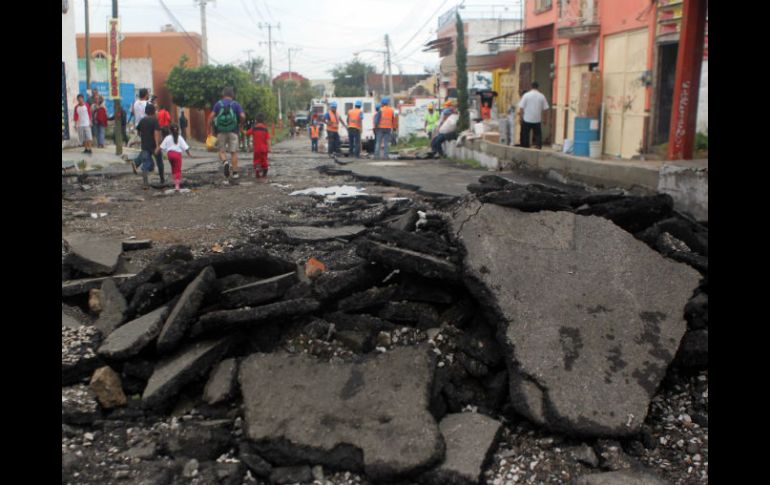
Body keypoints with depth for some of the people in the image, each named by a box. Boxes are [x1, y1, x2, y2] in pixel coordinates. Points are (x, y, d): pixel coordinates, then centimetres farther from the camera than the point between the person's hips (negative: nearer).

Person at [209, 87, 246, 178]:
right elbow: (243, 116, -9)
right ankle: (235, 172, 5)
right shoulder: (235, 104, 2)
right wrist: (239, 122, 10)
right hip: (233, 131, 0)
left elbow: (212, 116, -5)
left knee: (221, 151, 10)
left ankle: (225, 162, -21)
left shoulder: (218, 103, 4)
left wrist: (210, 121, 11)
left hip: (221, 131, 0)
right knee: (234, 152, 6)